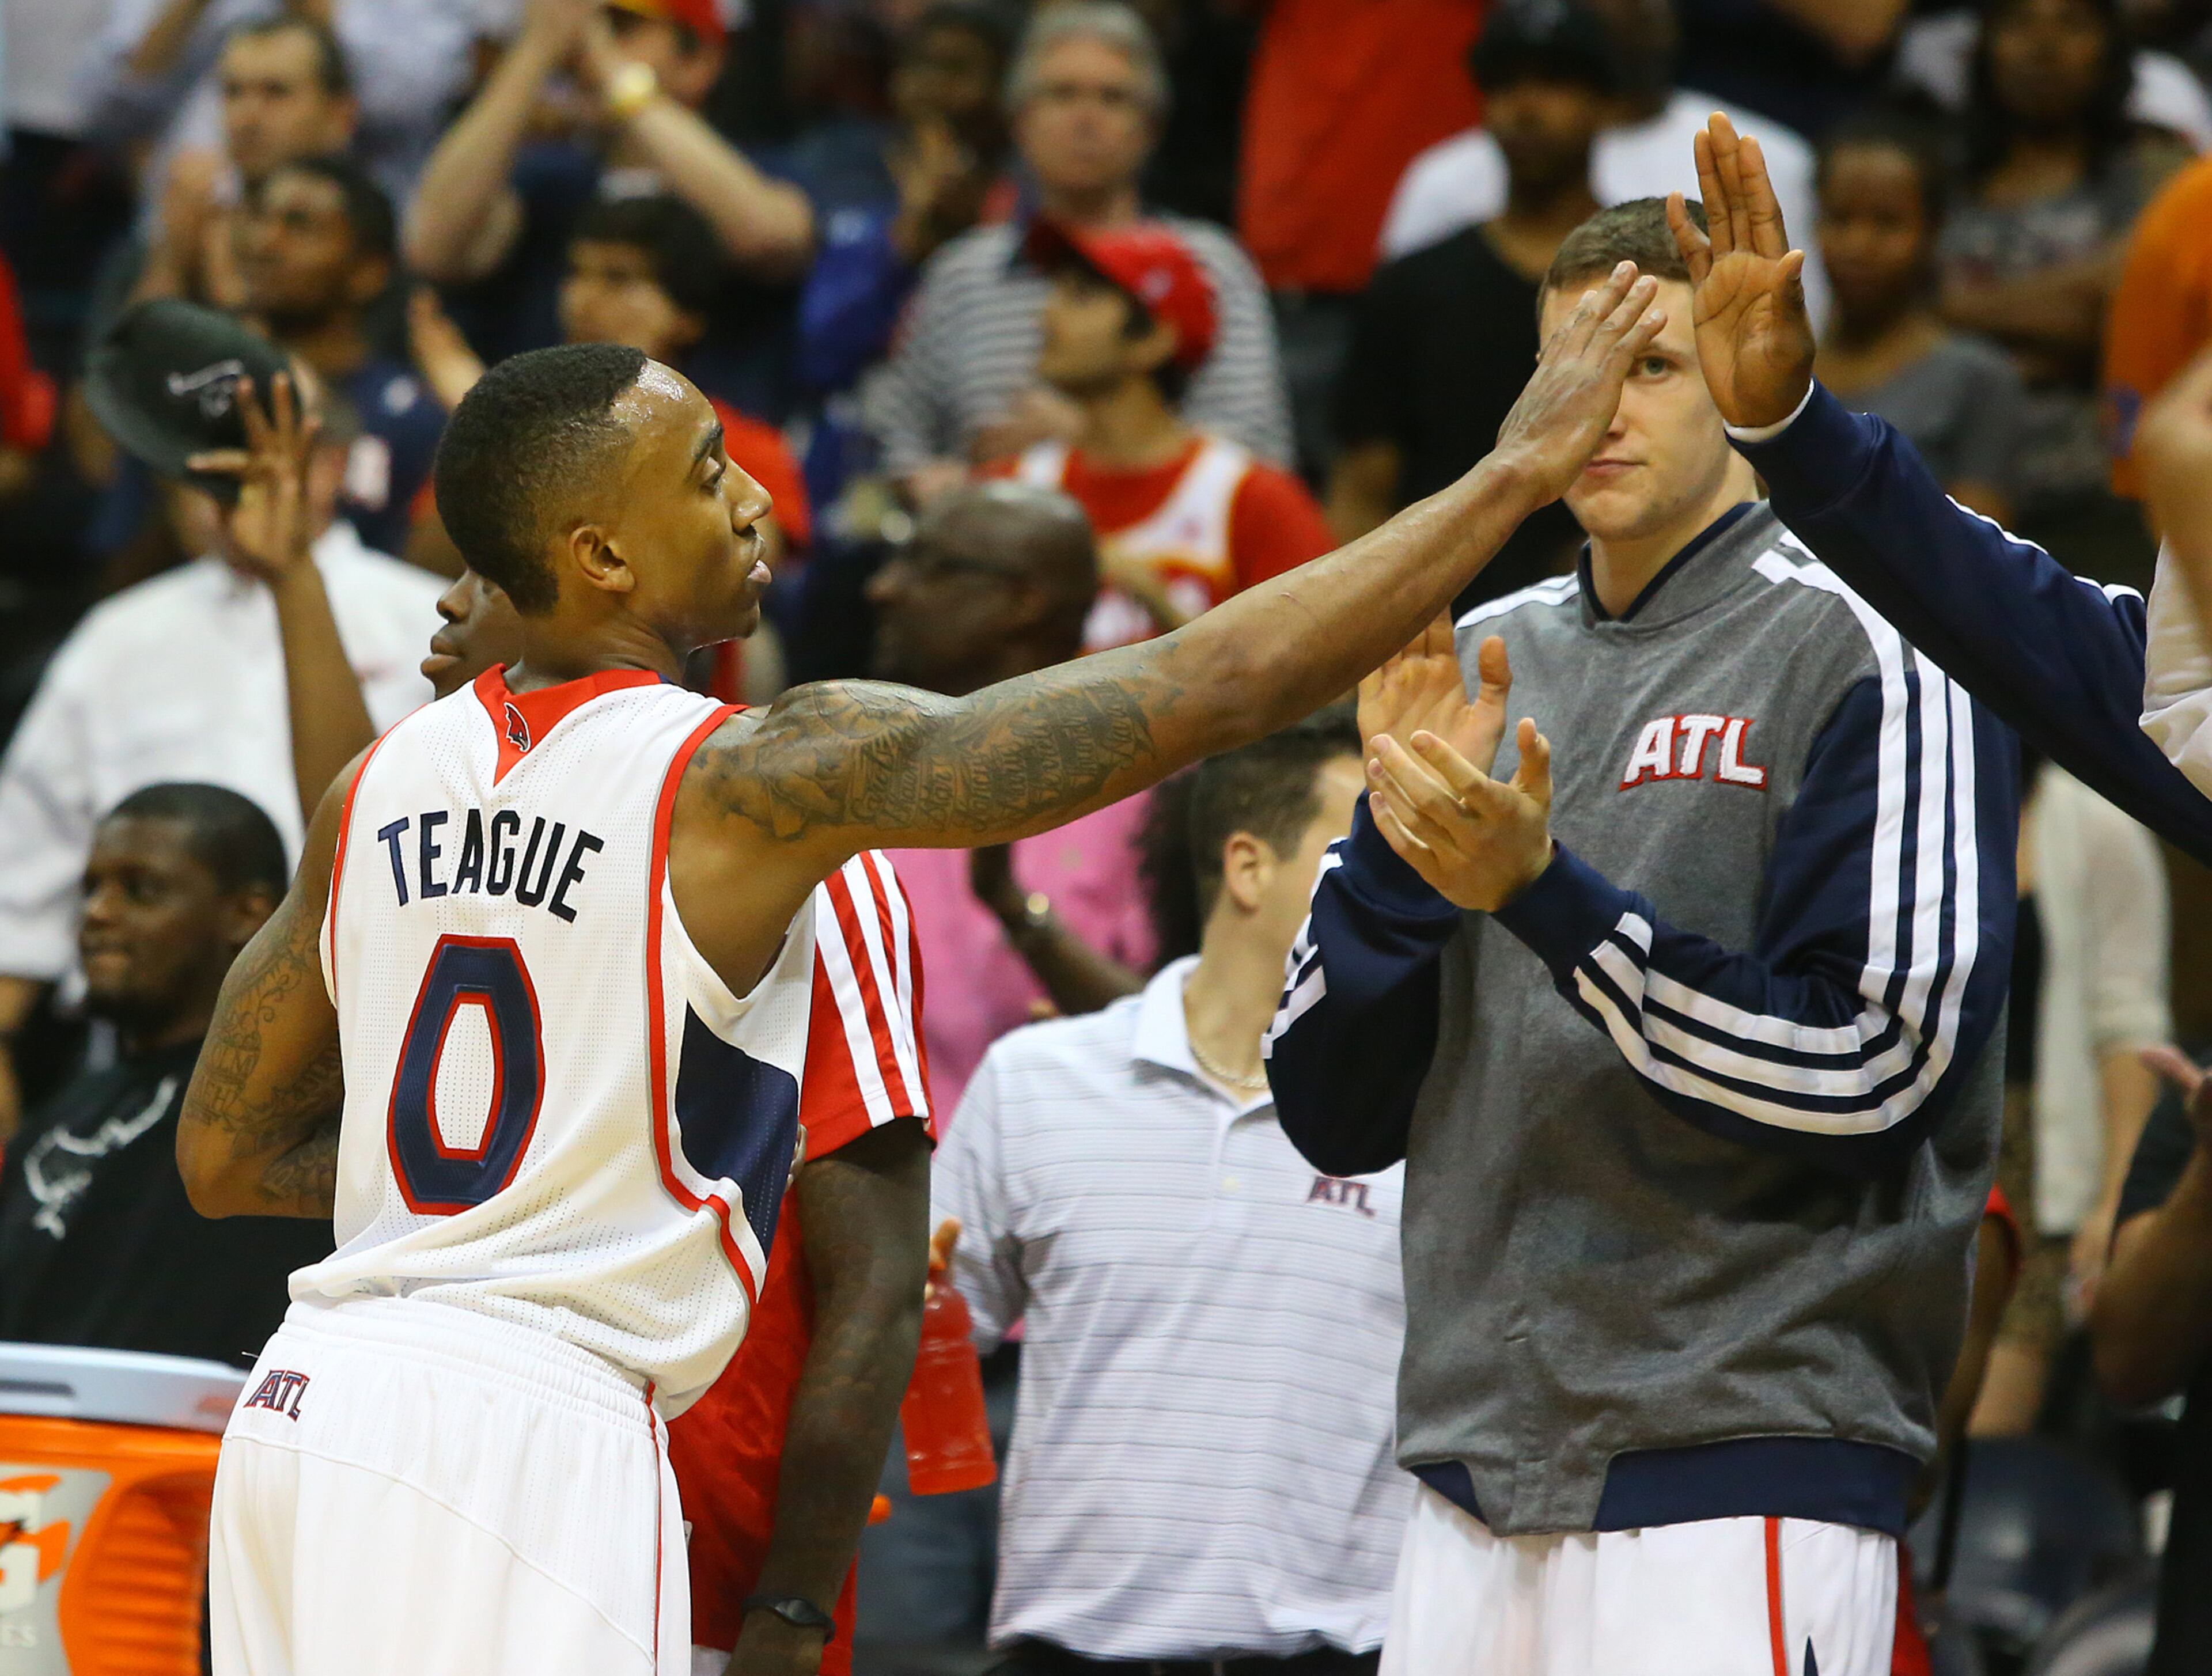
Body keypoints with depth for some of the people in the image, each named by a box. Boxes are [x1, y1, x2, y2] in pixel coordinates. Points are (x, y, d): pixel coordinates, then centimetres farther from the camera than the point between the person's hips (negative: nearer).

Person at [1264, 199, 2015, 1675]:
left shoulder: (1867, 654, -2)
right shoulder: (1482, 660, 16)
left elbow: (1866, 1077, -12)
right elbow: (1335, 1121, 13)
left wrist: (1542, 893, -17)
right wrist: (1400, 838, -3)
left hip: (1744, 1479, -6)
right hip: (1476, 1477, 6)